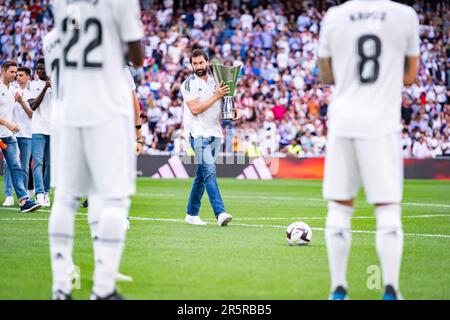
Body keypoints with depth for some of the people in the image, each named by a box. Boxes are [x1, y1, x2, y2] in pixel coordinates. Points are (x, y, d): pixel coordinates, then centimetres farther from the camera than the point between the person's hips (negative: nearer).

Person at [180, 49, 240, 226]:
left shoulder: (215, 82, 13)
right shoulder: (189, 84, -5)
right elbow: (195, 109, -15)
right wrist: (216, 96, -17)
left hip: (215, 133, 6)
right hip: (199, 134, -6)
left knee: (201, 175, 10)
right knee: (210, 171, -18)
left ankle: (192, 214, 19)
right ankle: (220, 213, -28)